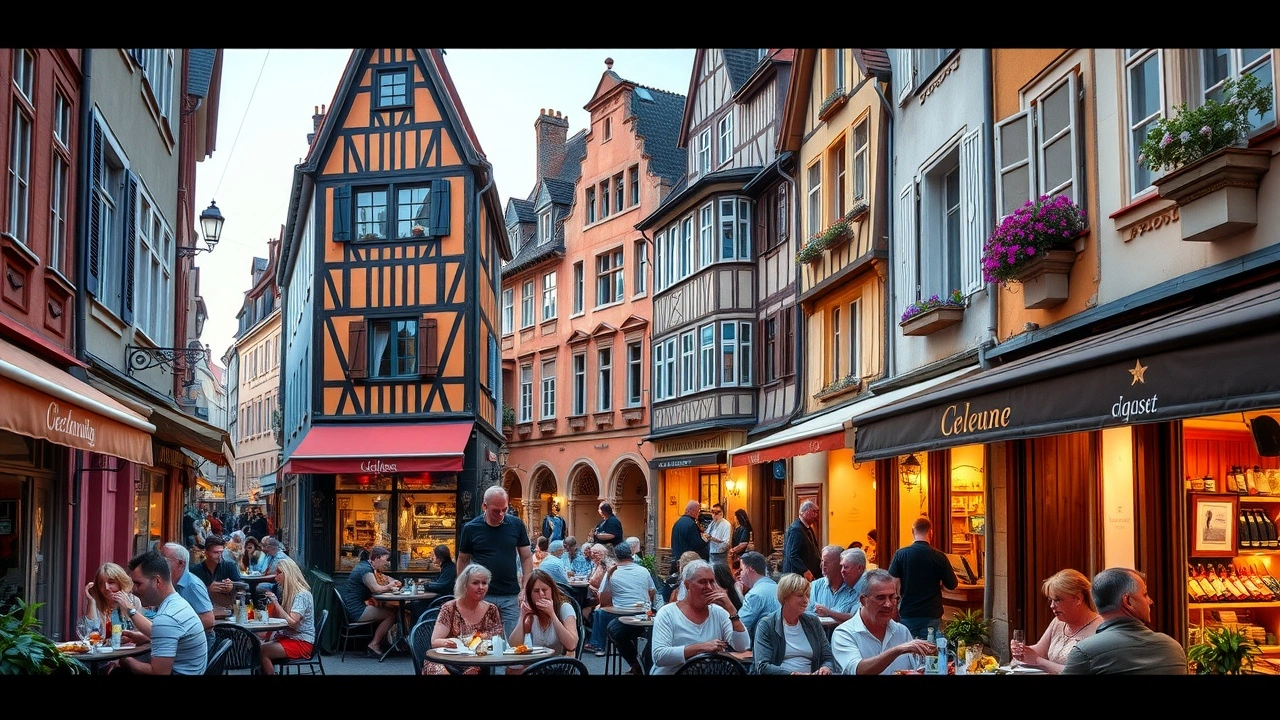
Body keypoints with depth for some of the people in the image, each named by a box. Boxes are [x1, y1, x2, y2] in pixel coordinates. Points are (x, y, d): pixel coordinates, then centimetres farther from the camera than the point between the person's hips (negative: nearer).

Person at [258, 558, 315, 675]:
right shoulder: (287, 592, 15)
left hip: (301, 643, -8)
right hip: (286, 637, 8)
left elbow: (292, 622, -21)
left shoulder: (302, 595, -12)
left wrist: (276, 602, -20)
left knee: (262, 652, -24)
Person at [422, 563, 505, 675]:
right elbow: (434, 642, -8)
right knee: (439, 670, -34)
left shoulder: (492, 610, 6)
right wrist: (446, 642, -30)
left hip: (476, 664, 2)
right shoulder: (449, 609, -3)